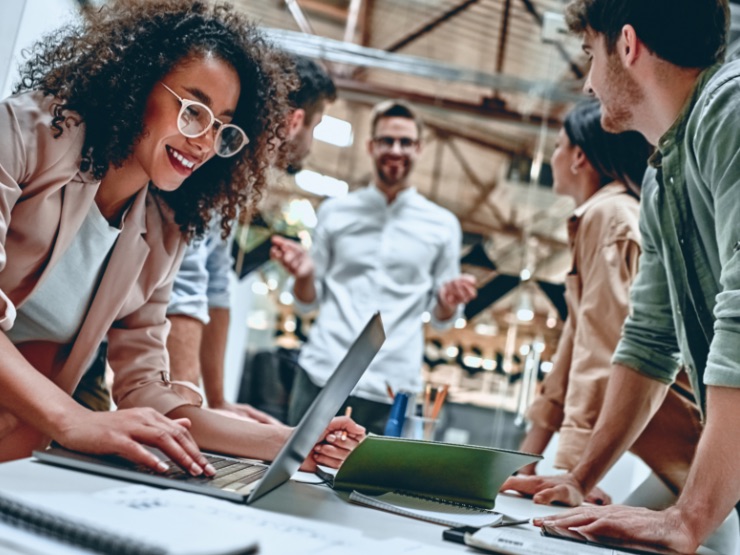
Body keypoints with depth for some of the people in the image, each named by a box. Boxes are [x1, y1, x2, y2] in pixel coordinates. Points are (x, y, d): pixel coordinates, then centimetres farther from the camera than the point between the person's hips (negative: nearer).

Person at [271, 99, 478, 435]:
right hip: (321, 374, 1)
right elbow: (308, 301, 12)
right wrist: (304, 275, -9)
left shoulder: (442, 225, 8)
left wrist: (449, 302, -10)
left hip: (391, 388, 0)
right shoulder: (334, 212, 9)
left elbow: (440, 317, 11)